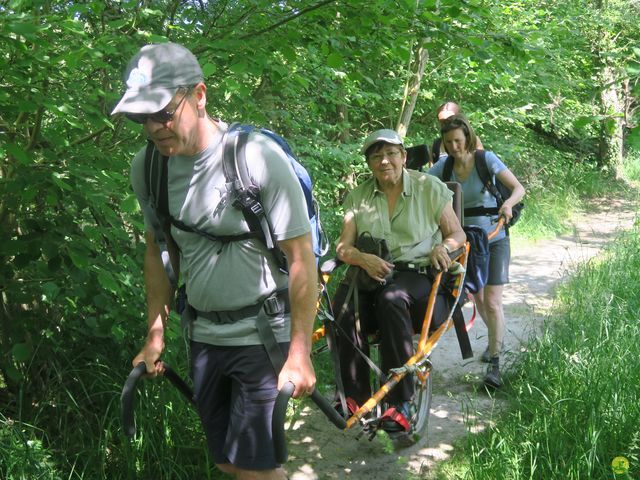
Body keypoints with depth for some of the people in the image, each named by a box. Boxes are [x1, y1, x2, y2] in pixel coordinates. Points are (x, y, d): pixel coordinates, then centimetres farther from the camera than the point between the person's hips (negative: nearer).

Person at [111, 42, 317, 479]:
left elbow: (301, 257, -17)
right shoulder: (146, 168, -4)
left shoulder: (259, 158, -20)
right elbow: (158, 251, 9)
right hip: (204, 334, 5)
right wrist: (155, 335, 7)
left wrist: (299, 353, -17)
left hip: (263, 333, -5)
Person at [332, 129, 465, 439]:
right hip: (373, 275, 2)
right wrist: (363, 258, -19)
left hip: (420, 276, -2)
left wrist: (443, 246, -14)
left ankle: (401, 402, -32)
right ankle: (355, 395, -24)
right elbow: (343, 247, 4)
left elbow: (457, 233, 10)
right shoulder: (358, 197, 11)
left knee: (392, 297, -38)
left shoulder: (429, 188, 5)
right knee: (343, 304, -33)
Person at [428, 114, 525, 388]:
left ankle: (494, 362, -1)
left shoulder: (486, 159, -13)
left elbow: (519, 188, -16)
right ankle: (497, 339, 42)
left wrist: (508, 204, -36)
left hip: (495, 240, -3)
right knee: (478, 298, 16)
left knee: (492, 302, -10)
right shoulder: (443, 166, -5)